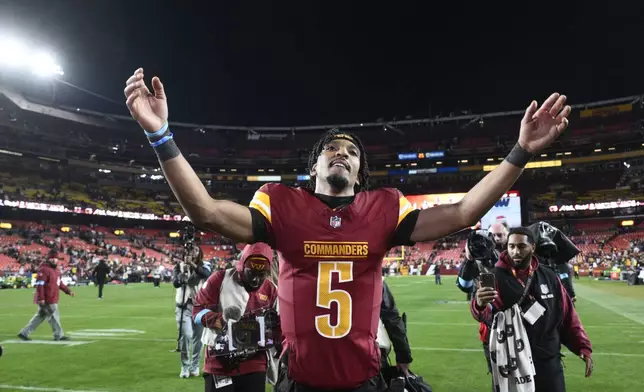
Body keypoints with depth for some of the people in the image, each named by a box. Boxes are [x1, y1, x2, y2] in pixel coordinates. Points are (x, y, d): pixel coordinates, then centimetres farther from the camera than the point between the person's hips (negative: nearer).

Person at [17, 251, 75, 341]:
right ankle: (59, 335, 15)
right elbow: (39, 284, -21)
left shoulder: (55, 270, 15)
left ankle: (24, 333, 23)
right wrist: (41, 299, -24)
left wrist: (68, 291, 19)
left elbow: (59, 283, 23)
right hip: (47, 300, -9)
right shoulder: (44, 269, -16)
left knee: (39, 317, 15)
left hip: (52, 299, 9)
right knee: (54, 317, 3)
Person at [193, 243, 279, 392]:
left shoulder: (270, 290, 5)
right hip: (219, 363, -2)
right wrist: (220, 319, -22)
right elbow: (197, 310, -6)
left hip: (254, 365, 3)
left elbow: (276, 326, 11)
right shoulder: (220, 279, -6)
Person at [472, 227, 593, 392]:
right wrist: (480, 305, -48)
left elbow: (568, 315, 11)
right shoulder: (496, 276, -11)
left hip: (549, 361, 3)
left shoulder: (549, 276, 3)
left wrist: (583, 347, 6)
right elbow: (487, 314, -26)